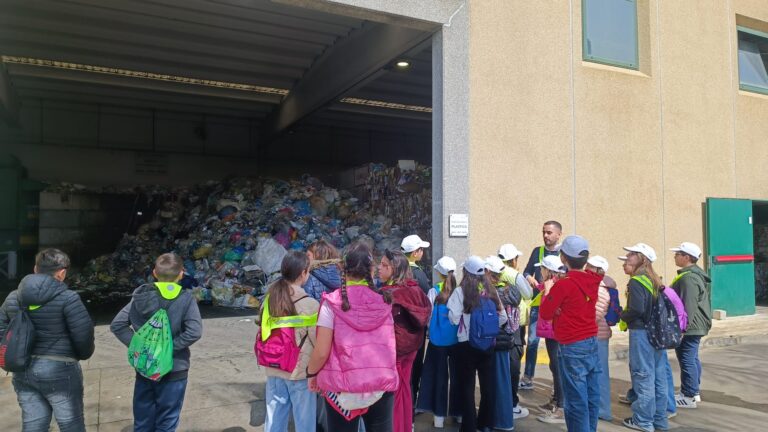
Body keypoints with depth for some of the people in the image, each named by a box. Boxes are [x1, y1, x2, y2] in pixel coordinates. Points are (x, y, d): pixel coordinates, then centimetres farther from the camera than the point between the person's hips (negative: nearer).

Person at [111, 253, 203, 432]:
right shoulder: (185, 299, -13)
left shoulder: (140, 296, -1)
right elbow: (194, 332, -24)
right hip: (173, 370, -3)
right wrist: (170, 347, -15)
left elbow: (117, 325, -3)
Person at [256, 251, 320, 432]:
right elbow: (319, 341, -11)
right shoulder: (309, 304, -16)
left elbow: (261, 329, 5)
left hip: (273, 369, 5)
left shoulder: (269, 299, 0)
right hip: (301, 370, -5)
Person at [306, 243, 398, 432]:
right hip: (382, 384, 3)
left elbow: (322, 351, -10)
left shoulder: (332, 302, -10)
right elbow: (390, 346, 7)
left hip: (343, 387, -2)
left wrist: (311, 373, 8)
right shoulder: (384, 301, 0)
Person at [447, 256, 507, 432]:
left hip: (466, 344, -3)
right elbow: (502, 318, 1)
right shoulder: (491, 290, 1)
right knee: (488, 385, 14)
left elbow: (454, 318, -15)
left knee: (467, 386, 8)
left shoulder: (461, 291, -10)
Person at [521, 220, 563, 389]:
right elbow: (526, 272, 12)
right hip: (538, 302, 3)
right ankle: (527, 377, 15)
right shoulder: (537, 251, 9)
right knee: (532, 340, 3)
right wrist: (528, 278, -10)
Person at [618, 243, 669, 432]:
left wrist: (623, 317, -5)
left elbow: (636, 309, -23)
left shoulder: (636, 282, -14)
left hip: (641, 333, -8)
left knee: (643, 375, 0)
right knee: (658, 376, 13)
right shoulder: (654, 280, 11)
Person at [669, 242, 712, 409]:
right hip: (696, 325, 11)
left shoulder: (688, 278, -21)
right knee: (692, 358, 18)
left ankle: (688, 397, 2)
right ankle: (693, 392, 28)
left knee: (687, 359, -5)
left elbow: (688, 305, -25)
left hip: (690, 327, -11)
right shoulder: (695, 274, 14)